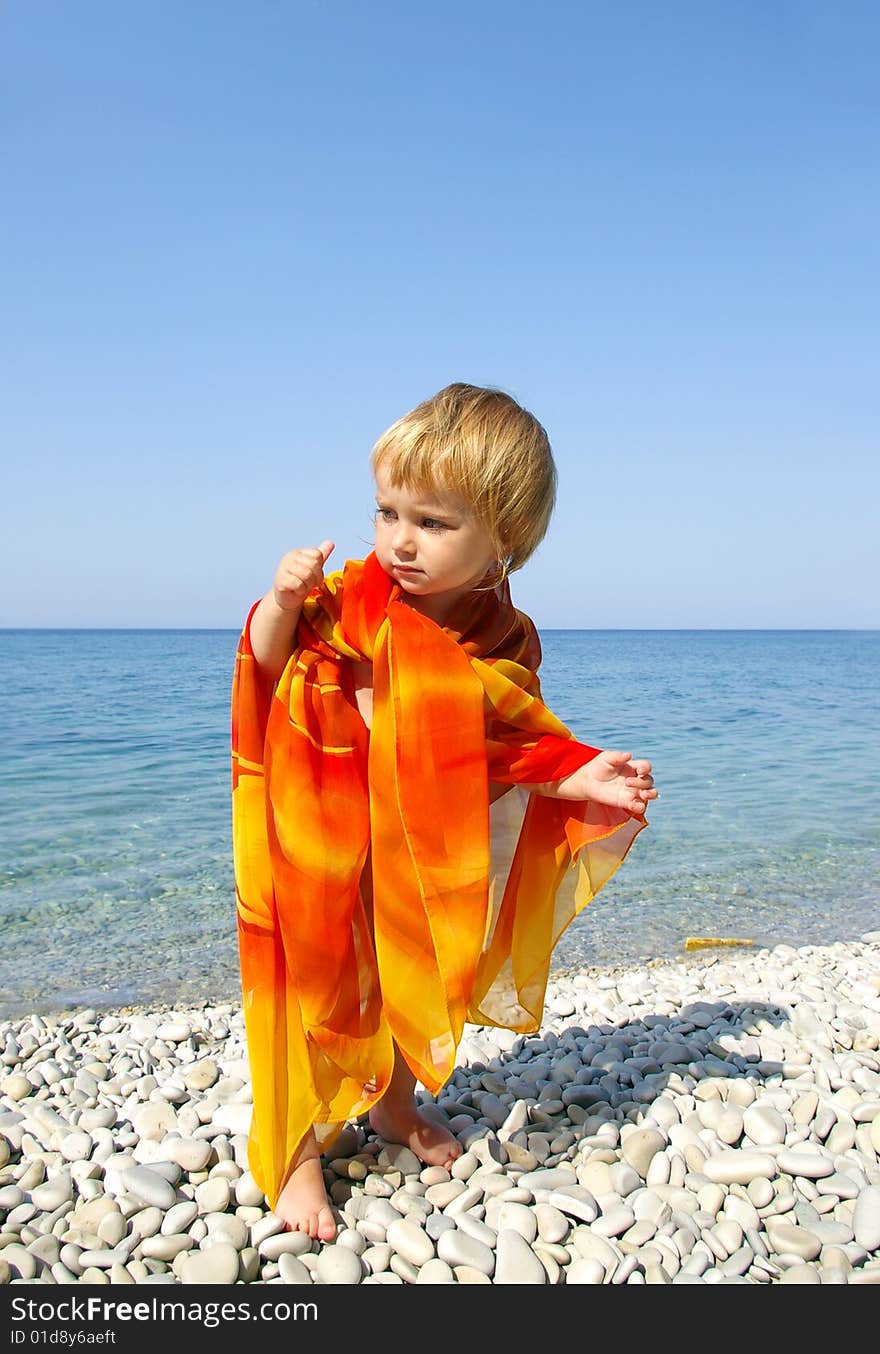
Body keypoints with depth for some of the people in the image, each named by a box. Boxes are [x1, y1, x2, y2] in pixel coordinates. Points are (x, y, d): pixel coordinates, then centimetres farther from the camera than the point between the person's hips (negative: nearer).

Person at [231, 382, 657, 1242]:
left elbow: (518, 750, -1)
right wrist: (282, 604, -29)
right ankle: (295, 1154, 26)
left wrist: (580, 779, -16)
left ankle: (392, 1104, 48)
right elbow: (270, 669, -11)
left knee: (410, 982, 21)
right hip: (323, 846, -3)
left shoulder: (502, 645, -8)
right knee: (318, 987, 6)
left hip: (423, 862, 3)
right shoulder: (350, 598, -15)